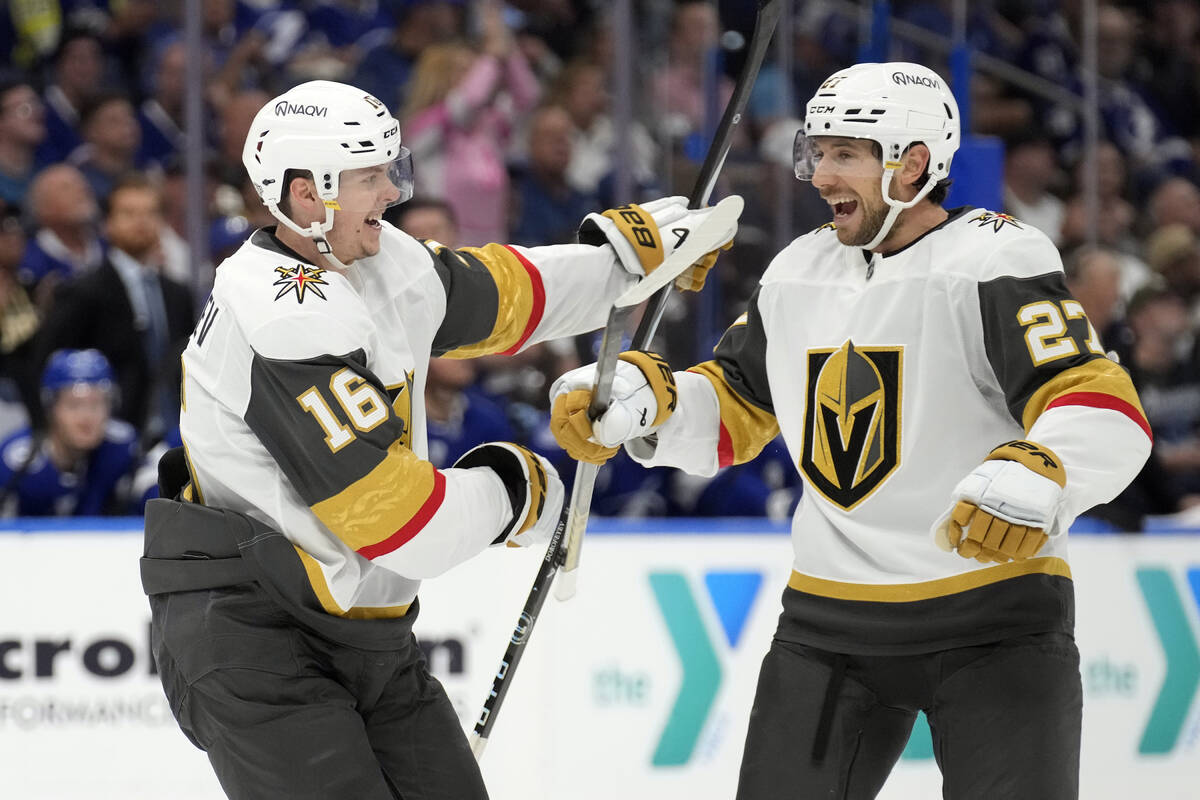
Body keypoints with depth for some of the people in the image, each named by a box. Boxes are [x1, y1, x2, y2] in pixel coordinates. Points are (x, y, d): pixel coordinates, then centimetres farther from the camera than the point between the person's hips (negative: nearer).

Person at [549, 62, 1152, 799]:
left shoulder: (993, 262, -14)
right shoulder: (799, 274, 9)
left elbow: (1107, 413, -23)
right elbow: (730, 412, 18)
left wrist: (1037, 477, -43)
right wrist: (638, 398, -2)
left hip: (992, 615, -6)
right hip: (829, 621, 6)